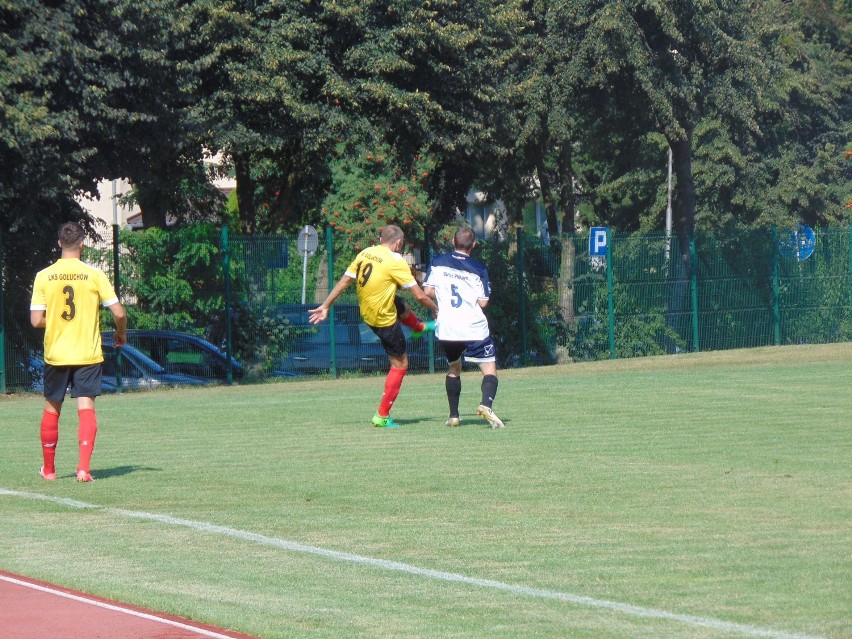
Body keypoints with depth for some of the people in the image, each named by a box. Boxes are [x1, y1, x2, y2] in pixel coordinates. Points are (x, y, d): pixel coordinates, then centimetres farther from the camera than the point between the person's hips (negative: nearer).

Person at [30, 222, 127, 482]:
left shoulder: (43, 277, -4)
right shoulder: (94, 275, -7)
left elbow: (36, 320, -6)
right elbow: (119, 313, -7)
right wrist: (121, 334, 13)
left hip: (55, 354, 1)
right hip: (87, 353, -1)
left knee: (51, 409, 15)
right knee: (86, 407, -1)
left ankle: (49, 468, 24)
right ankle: (84, 467, -15)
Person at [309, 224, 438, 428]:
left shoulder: (364, 254, -2)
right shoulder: (395, 262, -20)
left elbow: (343, 282, 3)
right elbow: (419, 295, -16)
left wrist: (325, 306, 10)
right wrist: (436, 310, 1)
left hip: (366, 311, 7)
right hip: (385, 319, -7)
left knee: (403, 308, 35)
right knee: (400, 363, 7)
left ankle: (420, 327, 67)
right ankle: (382, 416, 6)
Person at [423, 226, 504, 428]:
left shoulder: (438, 262, 4)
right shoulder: (478, 269, -2)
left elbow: (428, 291, 3)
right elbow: (483, 302, -4)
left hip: (446, 328, 3)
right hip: (474, 328, -3)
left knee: (454, 369, 22)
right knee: (490, 368, 0)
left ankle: (453, 415, 16)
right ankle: (486, 404, -26)